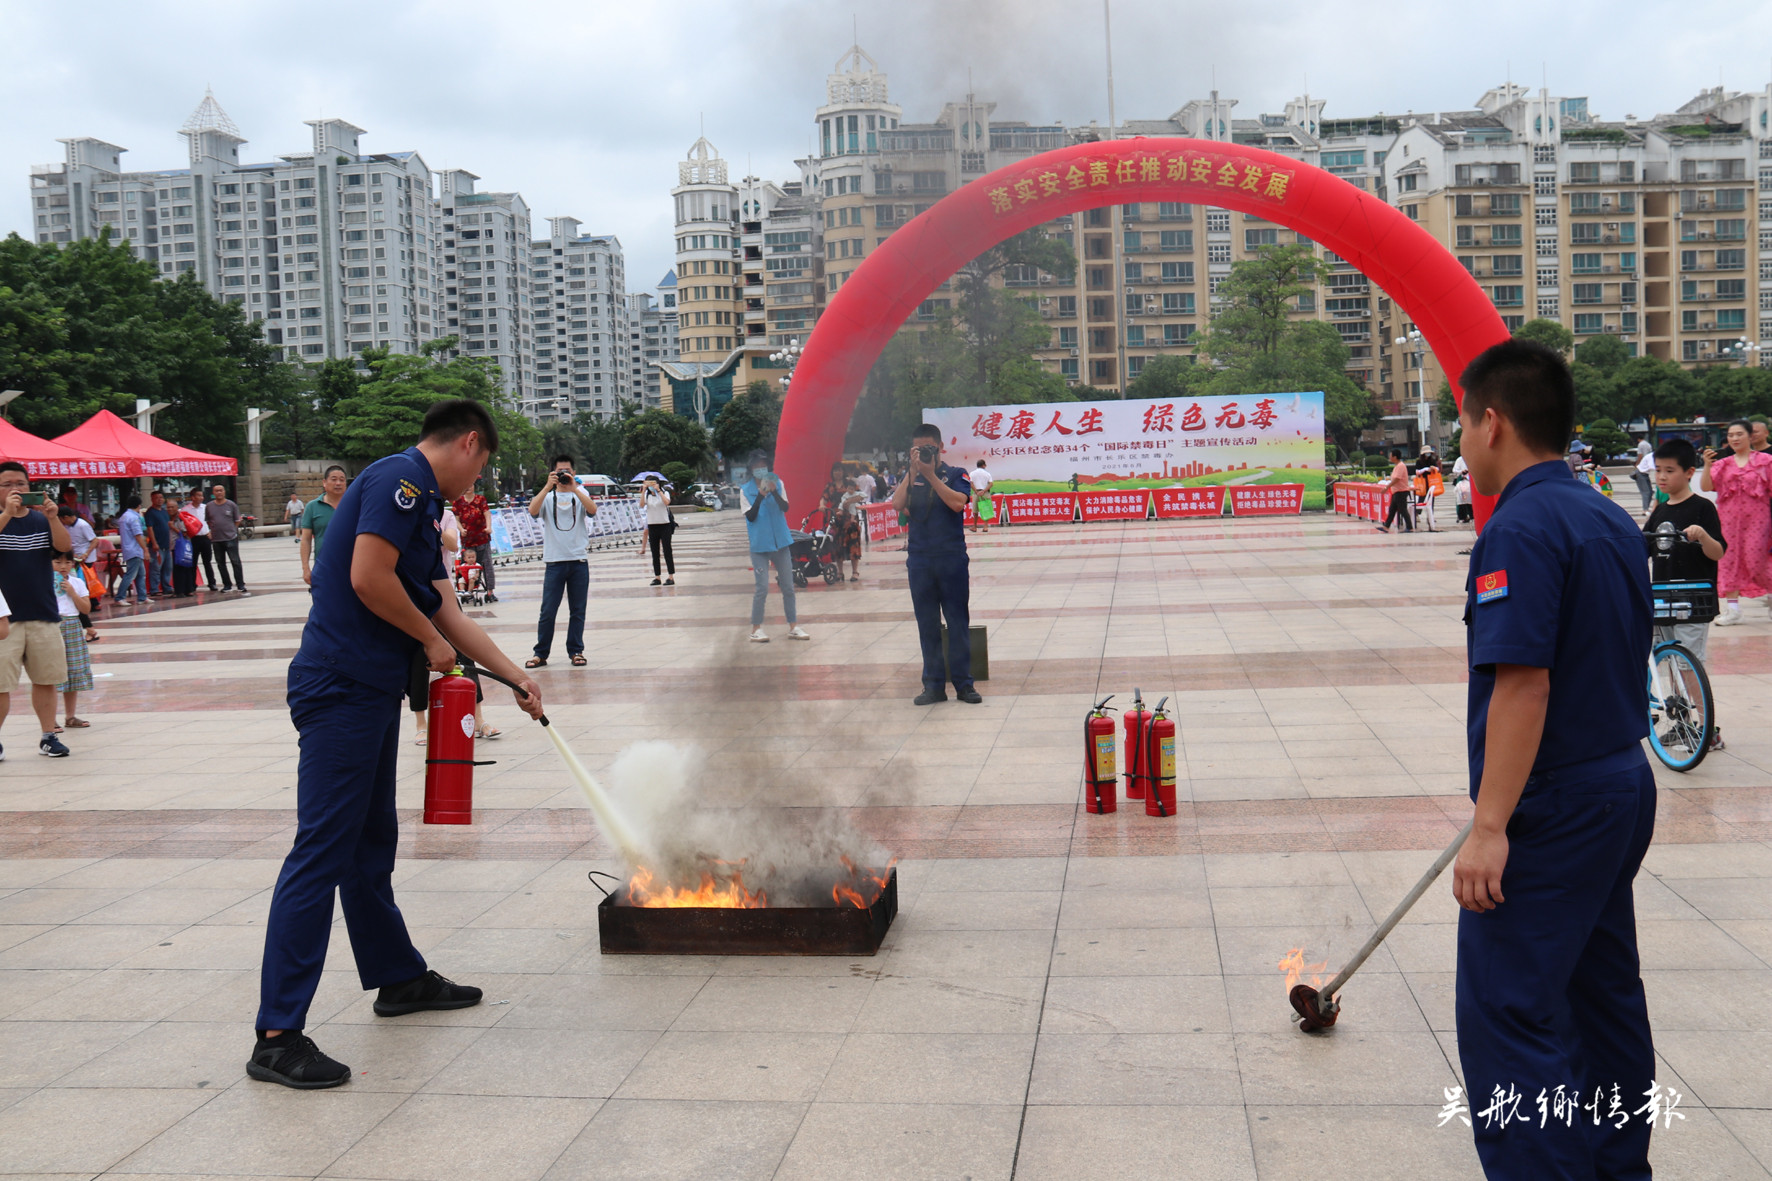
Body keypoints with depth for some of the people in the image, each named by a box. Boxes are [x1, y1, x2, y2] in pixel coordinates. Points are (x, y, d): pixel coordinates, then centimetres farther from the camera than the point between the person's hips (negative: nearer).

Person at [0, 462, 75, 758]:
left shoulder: (41, 519, 10)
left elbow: (64, 546, -6)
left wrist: (53, 517, -21)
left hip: (44, 615, 3)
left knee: (46, 679, 9)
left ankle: (48, 737, 18)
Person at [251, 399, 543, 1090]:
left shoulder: (420, 502, 20)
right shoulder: (400, 479, -10)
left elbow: (447, 613, 24)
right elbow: (368, 578, -22)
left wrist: (517, 677, 27)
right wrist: (432, 641, -7)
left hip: (371, 692, 10)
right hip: (343, 689, -10)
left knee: (371, 844, 20)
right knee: (321, 853, -9)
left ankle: (398, 976, 35)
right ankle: (277, 1037, -6)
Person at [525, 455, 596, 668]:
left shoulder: (580, 495, 9)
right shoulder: (547, 497, 7)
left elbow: (592, 509, -12)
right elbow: (533, 511, -13)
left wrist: (574, 488, -18)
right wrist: (548, 487, -17)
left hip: (579, 561, 1)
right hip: (555, 561, -1)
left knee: (577, 610, 6)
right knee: (548, 611, -2)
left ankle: (576, 651, 14)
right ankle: (541, 653, 5)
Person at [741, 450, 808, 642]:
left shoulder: (778, 483, 4)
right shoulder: (745, 491, -2)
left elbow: (785, 507, -8)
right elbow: (750, 516, -11)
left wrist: (774, 492, -25)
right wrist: (760, 496, -22)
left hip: (781, 542, 3)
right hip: (759, 545, -3)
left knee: (788, 586, 7)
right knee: (762, 588, -6)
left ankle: (793, 627, 15)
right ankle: (756, 629, 2)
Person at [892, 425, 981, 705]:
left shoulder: (955, 474, 4)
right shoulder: (911, 479, 11)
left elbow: (958, 503, -15)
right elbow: (898, 505, -7)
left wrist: (931, 475, -14)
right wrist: (912, 471, -11)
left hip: (952, 557, -2)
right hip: (919, 560, 2)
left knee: (958, 622, 0)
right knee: (927, 625, 5)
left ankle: (963, 683, 6)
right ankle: (934, 684, 12)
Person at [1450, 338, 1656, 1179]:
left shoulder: (1521, 527, -19)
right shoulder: (1612, 520, 10)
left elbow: (1523, 684, -25)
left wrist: (1491, 827, -24)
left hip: (1551, 807, -10)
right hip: (1623, 786, 10)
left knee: (1506, 1014, -5)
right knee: (1603, 993, 20)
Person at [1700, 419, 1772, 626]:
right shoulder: (1722, 464, 10)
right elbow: (1706, 487, -1)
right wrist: (1707, 465, -15)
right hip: (1729, 519, 3)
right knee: (1729, 560, 0)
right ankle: (1733, 607, 3)